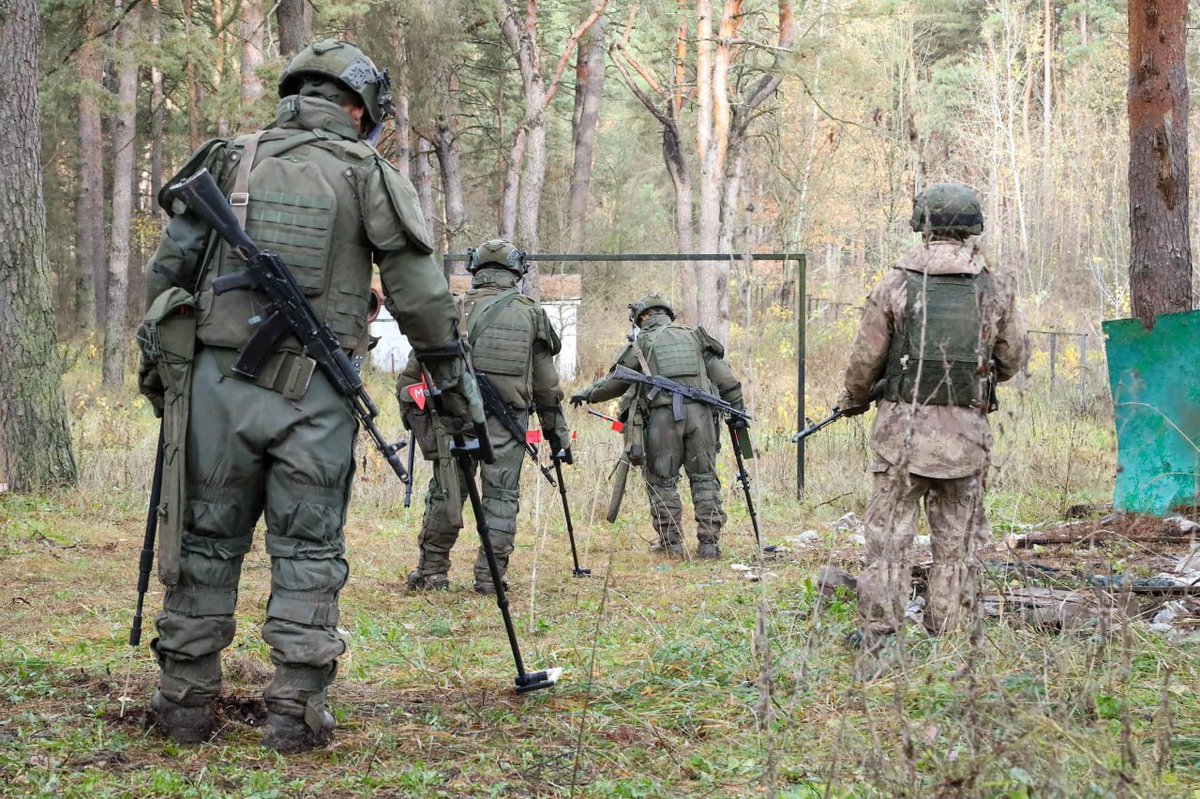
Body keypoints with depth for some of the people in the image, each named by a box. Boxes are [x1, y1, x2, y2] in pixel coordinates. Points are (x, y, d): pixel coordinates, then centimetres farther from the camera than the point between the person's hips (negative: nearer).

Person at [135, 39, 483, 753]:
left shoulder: (230, 160, 9)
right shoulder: (367, 174, 2)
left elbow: (168, 267, 8)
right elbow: (421, 294, -1)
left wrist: (159, 361, 17)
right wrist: (456, 376, 8)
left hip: (216, 378, 2)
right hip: (313, 394, -2)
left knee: (207, 540, 11)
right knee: (309, 551, 5)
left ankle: (187, 700, 15)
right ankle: (297, 711, 2)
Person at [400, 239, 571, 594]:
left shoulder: (454, 310, 3)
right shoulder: (532, 315, 6)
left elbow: (415, 369, 1)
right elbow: (547, 384, 10)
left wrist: (411, 409, 12)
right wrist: (557, 432, 16)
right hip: (508, 421, 0)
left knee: (445, 493, 8)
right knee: (501, 496, 5)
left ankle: (432, 572, 12)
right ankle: (490, 576, 2)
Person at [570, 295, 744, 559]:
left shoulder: (642, 342, 9)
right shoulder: (695, 337, 19)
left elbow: (615, 382, 16)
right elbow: (724, 376, 13)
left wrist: (587, 393, 31)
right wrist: (737, 409, 17)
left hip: (663, 416, -3)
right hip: (700, 413, 3)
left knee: (662, 480, 8)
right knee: (704, 478, 8)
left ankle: (671, 542, 7)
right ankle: (709, 542, 4)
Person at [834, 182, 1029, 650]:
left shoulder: (897, 283, -4)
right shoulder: (995, 287, 1)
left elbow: (865, 358, 1)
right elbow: (1014, 358, 11)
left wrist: (854, 400, 21)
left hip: (904, 425, -1)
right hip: (967, 432, 2)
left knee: (888, 532, 5)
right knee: (956, 539, 9)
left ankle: (878, 629, 2)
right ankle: (947, 633, 11)